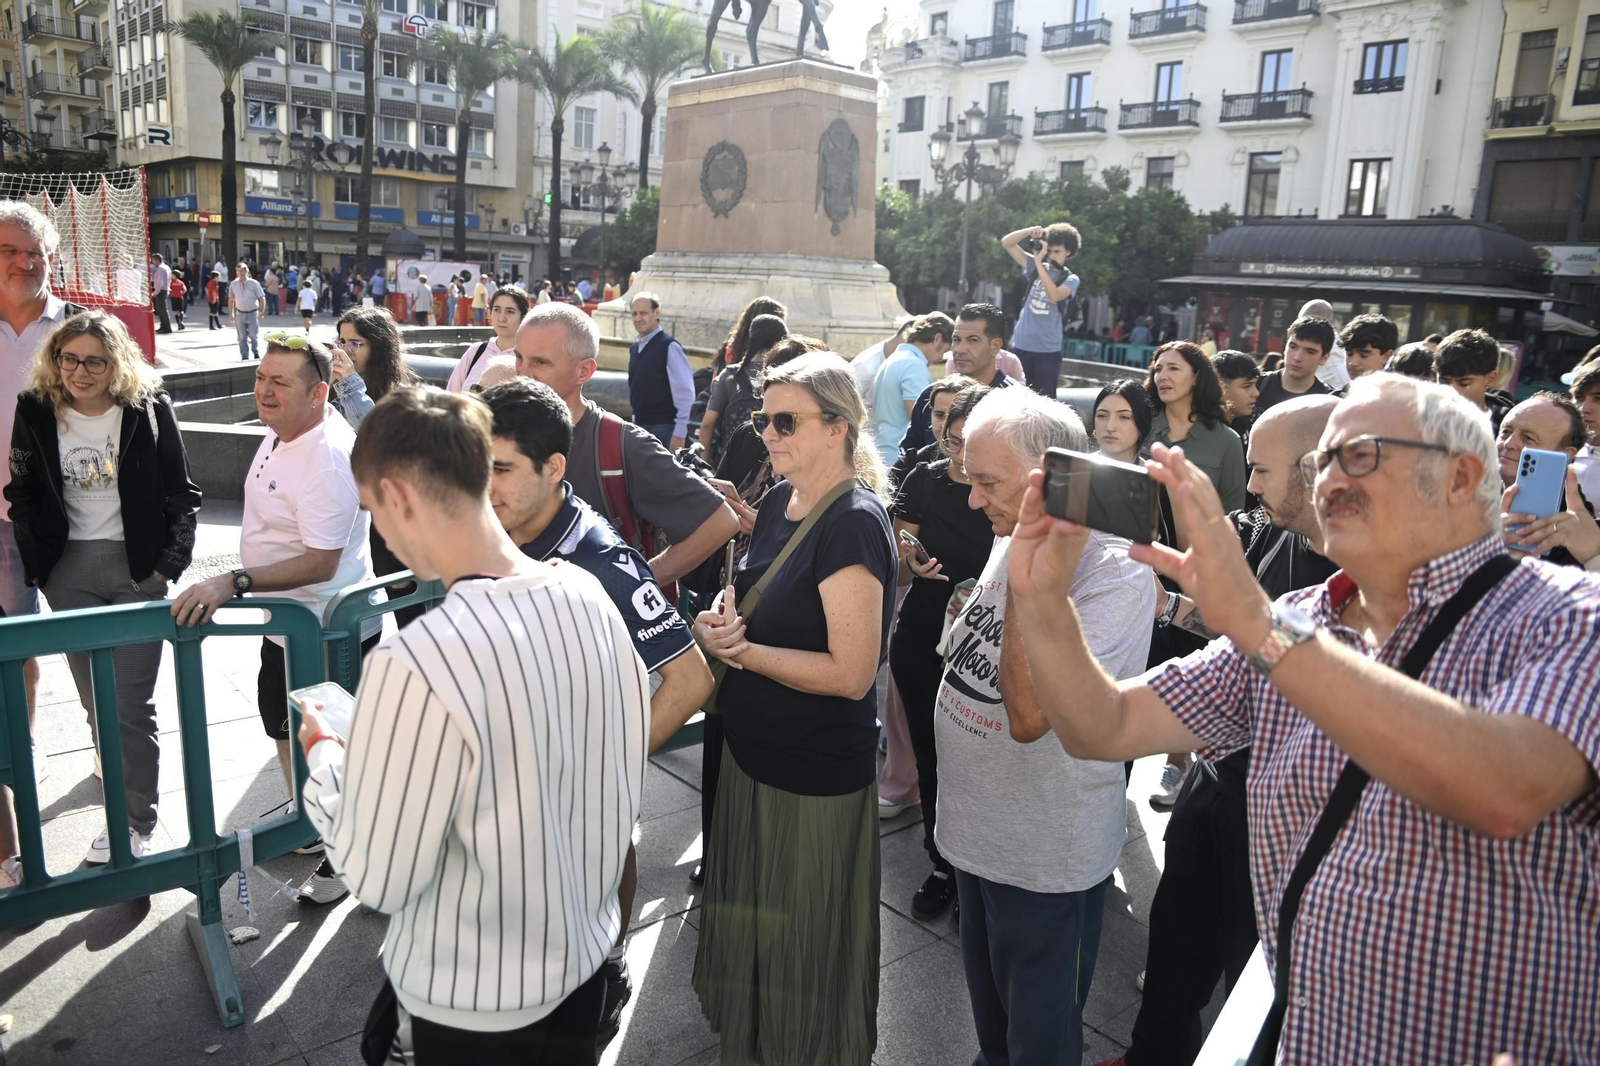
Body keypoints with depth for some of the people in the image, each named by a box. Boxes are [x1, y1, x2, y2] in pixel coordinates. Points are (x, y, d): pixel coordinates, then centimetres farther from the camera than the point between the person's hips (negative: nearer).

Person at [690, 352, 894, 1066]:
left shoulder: (852, 522, -23)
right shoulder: (780, 499, 2)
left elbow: (852, 673, -26)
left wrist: (740, 650, -20)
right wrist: (722, 615, -8)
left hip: (816, 772, -9)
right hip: (753, 748, 9)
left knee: (802, 940, 13)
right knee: (749, 914, 27)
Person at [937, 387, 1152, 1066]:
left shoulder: (1117, 576, -25)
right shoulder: (1014, 539, 0)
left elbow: (1029, 713, -34)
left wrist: (1026, 578, -33)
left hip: (1044, 859, -7)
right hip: (974, 829, 8)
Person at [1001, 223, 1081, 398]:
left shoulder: (1071, 279, -1)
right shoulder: (1035, 267, 7)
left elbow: (1054, 295, -23)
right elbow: (1006, 243, 4)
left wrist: (1039, 262, -21)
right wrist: (1030, 231, -13)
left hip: (1048, 349, -3)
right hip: (1021, 345, 3)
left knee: (1045, 400, 0)